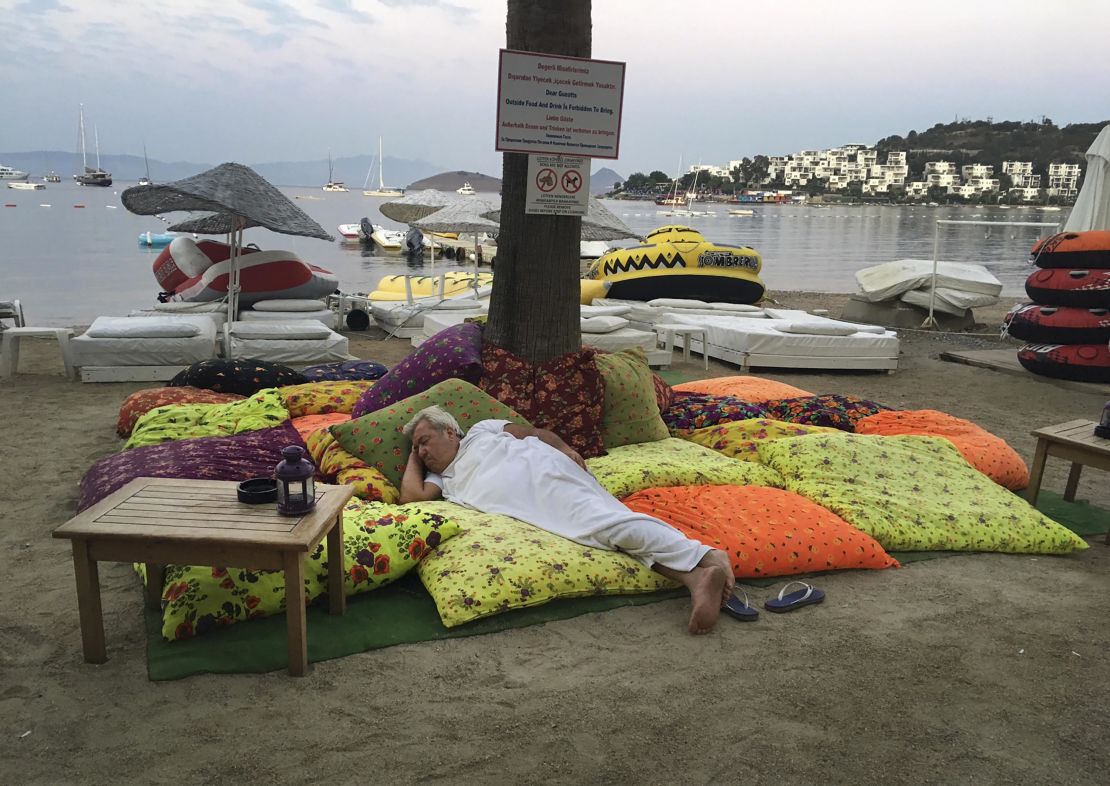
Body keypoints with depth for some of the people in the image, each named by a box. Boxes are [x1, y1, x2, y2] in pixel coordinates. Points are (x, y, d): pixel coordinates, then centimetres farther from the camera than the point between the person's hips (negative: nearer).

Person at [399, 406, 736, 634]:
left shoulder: (481, 431, 23)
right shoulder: (442, 480, 32)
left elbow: (538, 432, 18)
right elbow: (412, 495, 13)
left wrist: (565, 447, -1)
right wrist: (413, 459, 31)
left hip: (541, 473, -3)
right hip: (527, 507, 3)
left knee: (601, 521, -28)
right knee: (604, 527, -21)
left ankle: (705, 557, -37)